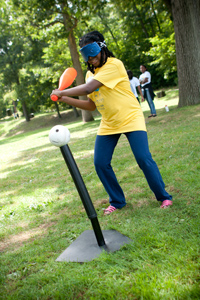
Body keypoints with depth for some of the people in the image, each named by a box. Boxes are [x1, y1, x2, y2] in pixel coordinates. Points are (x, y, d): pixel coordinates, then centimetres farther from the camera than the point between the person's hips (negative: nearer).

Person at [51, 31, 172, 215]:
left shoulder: (114, 65, -17)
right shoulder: (90, 74, 10)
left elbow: (87, 89, -25)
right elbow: (91, 105, 11)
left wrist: (61, 92, -14)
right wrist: (65, 99, 2)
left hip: (131, 119, -7)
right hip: (108, 125, 7)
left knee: (144, 159, -14)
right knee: (100, 163, 0)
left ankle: (164, 197, 8)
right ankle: (117, 201, 18)